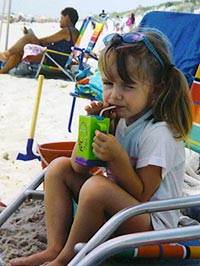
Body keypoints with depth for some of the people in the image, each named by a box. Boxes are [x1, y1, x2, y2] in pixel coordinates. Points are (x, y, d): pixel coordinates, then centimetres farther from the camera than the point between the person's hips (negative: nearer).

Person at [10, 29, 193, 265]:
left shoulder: (159, 135, -23)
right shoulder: (116, 119, -1)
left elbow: (141, 195, -21)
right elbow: (80, 168, 1)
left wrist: (118, 159, -34)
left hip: (151, 224, -8)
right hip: (115, 207, 9)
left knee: (97, 186, -34)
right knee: (59, 167, 4)